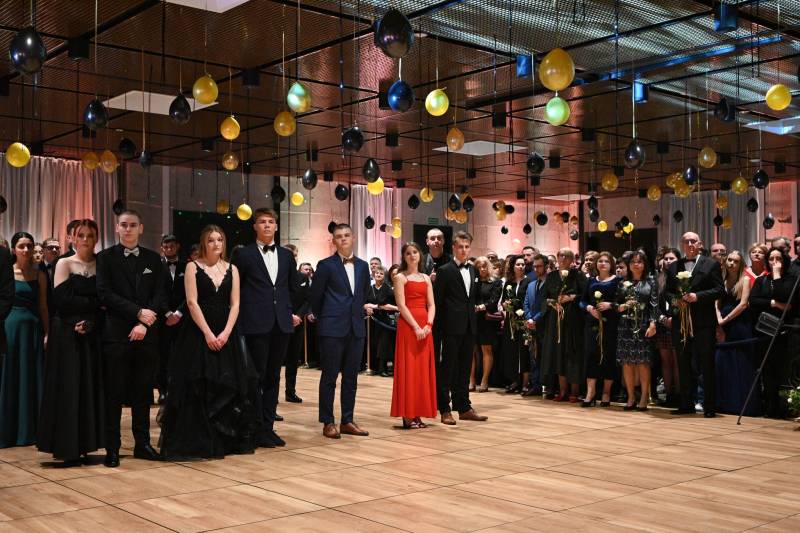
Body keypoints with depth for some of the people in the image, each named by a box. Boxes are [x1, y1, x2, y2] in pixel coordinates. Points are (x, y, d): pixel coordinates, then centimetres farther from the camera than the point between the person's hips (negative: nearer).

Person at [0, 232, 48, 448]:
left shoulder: (40, 275, 7)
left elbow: (43, 307, 8)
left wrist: (46, 334, 0)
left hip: (33, 330, 3)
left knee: (32, 380, 7)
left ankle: (29, 430, 16)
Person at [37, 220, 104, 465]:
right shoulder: (64, 264, 0)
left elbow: (104, 302, 3)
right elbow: (62, 301, -10)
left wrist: (90, 322, -13)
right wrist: (94, 302, -10)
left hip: (91, 335, 3)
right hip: (66, 334, -3)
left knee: (90, 387, 4)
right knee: (67, 388, -2)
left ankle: (84, 444, 12)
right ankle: (67, 448, 4)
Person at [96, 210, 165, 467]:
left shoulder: (153, 259, 12)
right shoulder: (106, 257, 4)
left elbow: (159, 295, 4)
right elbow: (104, 294, -6)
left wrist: (144, 323, -9)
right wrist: (138, 312, -13)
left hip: (146, 334, 3)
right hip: (116, 333, -3)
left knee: (143, 392, 8)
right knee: (114, 393, 0)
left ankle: (142, 443, 17)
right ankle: (112, 448, 7)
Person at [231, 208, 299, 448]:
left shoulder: (286, 255, 13)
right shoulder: (244, 255, 0)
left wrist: (292, 312, 13)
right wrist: (242, 318, -1)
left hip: (281, 324, 4)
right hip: (256, 324, -4)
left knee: (273, 377, 10)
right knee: (256, 378, -1)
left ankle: (268, 426, 17)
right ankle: (258, 429, 6)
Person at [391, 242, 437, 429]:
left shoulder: (426, 278, 16)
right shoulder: (400, 277, 1)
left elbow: (431, 305, 9)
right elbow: (401, 305, -9)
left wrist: (428, 325, -8)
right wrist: (416, 327, -17)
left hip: (425, 327, 5)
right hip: (407, 326, -5)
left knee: (423, 369, 5)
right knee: (408, 368, -5)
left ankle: (418, 414, 10)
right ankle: (407, 415, -3)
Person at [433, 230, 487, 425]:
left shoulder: (473, 270, 13)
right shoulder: (445, 271, -6)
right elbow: (437, 301, -6)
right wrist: (438, 327, -8)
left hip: (469, 327, 6)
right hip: (452, 327, -6)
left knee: (464, 369, 12)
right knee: (447, 368, 0)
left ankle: (464, 407, 18)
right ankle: (445, 409, 6)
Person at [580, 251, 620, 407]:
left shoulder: (616, 281, 2)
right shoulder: (591, 281, 14)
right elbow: (583, 301, 12)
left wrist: (610, 305, -19)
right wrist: (589, 308, -8)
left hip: (610, 323, -3)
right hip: (592, 322, 3)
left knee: (609, 356, 0)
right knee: (591, 355, -1)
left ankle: (606, 392, 11)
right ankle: (590, 392, 1)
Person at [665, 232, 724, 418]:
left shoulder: (711, 265, 2)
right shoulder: (673, 267, 14)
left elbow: (720, 290, -6)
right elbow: (667, 291, 13)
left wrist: (697, 296, -17)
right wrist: (674, 300, -8)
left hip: (704, 323, -4)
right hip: (681, 323, 4)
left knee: (707, 364, 0)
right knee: (684, 365, 9)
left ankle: (710, 407, 5)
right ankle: (686, 405, 17)